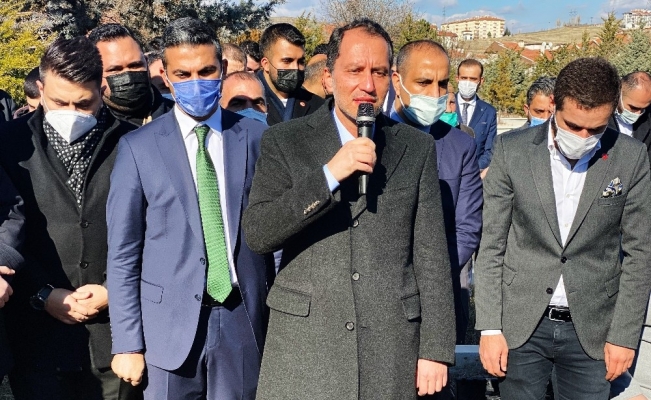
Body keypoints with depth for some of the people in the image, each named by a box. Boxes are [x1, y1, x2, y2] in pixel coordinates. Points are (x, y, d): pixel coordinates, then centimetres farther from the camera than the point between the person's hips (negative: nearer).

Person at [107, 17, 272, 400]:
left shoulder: (257, 137, 1)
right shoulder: (138, 147, -3)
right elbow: (123, 253, -1)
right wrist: (127, 343, -3)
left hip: (245, 320, 1)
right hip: (169, 325, -1)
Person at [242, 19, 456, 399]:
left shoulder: (418, 147, 3)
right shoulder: (284, 141, 0)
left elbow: (431, 254, 2)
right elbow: (257, 234, -10)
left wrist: (436, 348, 0)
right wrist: (329, 175, -19)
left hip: (391, 345, 1)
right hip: (304, 343, -1)